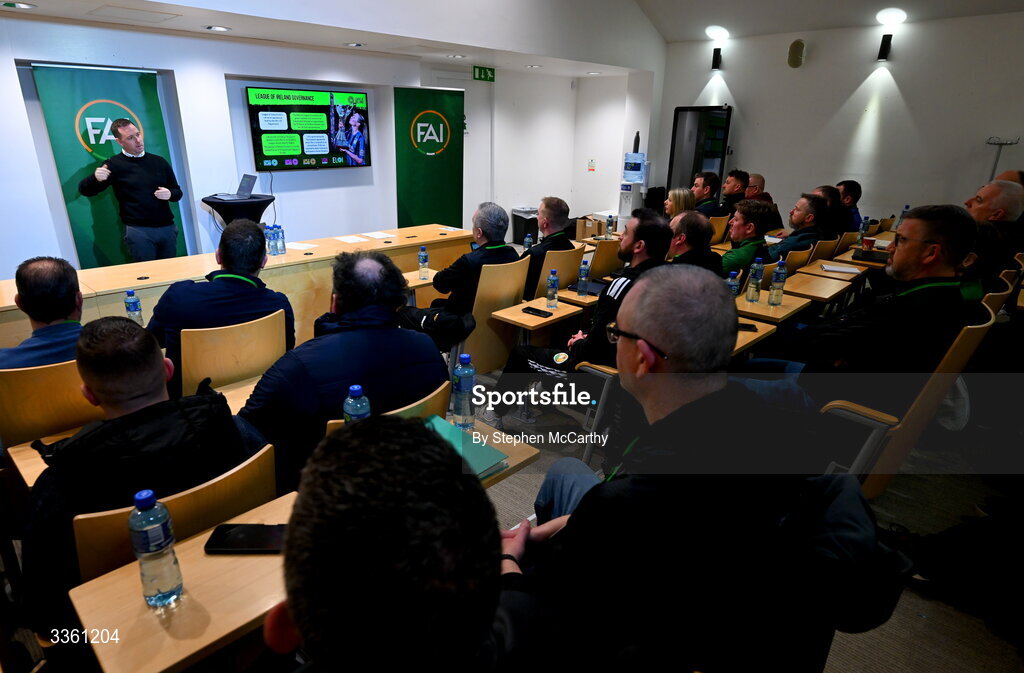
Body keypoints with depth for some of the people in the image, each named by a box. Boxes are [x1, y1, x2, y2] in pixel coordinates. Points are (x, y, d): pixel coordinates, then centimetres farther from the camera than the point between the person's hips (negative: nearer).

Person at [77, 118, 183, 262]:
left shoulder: (159, 162, 12)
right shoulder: (114, 165, 2)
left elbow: (177, 192, 18)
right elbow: (84, 190, -2)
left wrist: (170, 194, -6)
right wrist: (96, 178, -23)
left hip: (167, 227, 3)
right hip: (138, 230, -3)